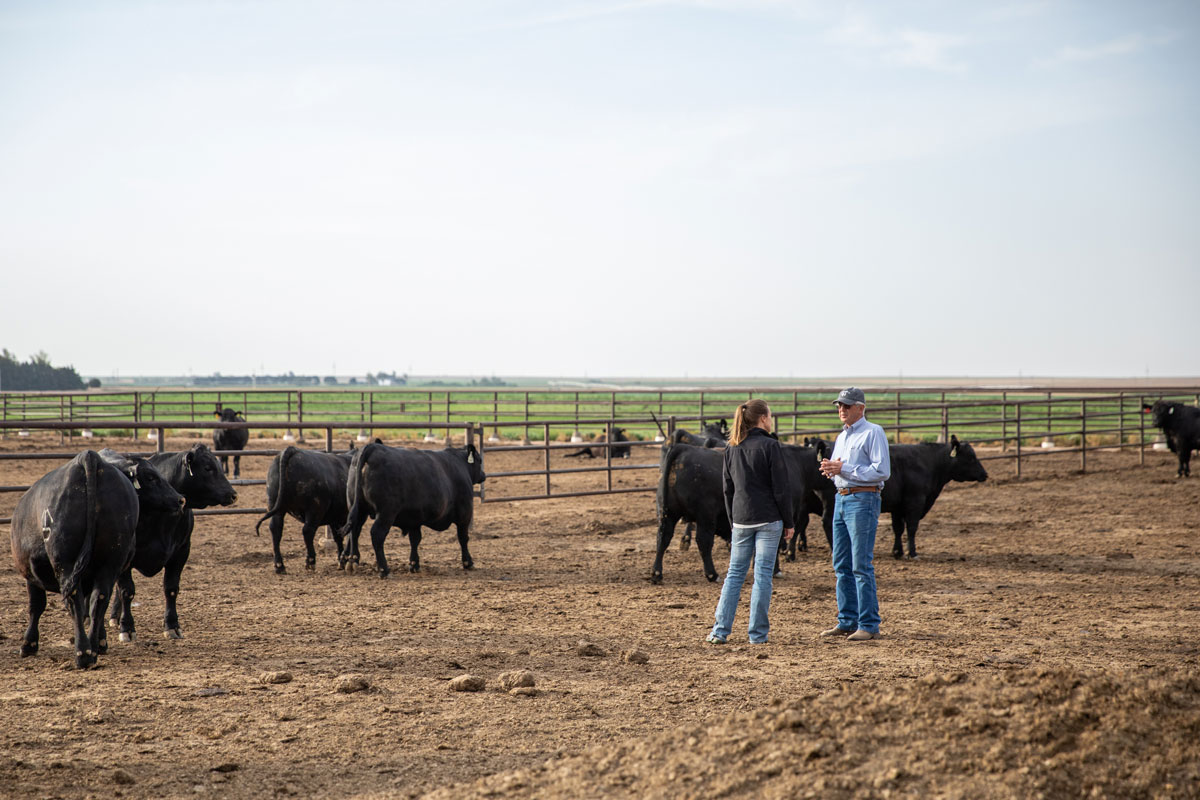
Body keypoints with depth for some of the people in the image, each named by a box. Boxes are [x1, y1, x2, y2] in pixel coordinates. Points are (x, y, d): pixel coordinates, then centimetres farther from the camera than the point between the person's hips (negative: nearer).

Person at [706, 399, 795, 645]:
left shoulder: (732, 449, 7)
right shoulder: (770, 446, -9)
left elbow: (728, 488, 11)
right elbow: (780, 488, -10)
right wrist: (788, 522, -3)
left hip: (741, 520, 5)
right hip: (768, 519, -5)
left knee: (734, 574, 10)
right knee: (763, 575, 0)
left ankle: (720, 631, 5)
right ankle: (758, 635, 2)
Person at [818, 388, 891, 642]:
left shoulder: (873, 433, -7)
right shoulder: (842, 437, 19)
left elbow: (882, 471, -16)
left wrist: (844, 468, -18)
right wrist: (829, 468, 2)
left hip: (863, 500, -9)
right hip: (841, 499, 9)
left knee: (861, 565, -9)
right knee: (842, 564, 9)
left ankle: (869, 625, -5)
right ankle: (847, 622, 16)